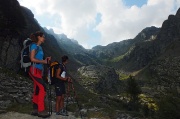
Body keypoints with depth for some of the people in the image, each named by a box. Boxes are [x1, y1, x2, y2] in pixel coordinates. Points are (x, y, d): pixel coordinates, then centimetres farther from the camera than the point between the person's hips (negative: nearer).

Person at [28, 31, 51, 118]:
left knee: (37, 90, 8)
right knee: (43, 88, -12)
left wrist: (45, 60, 4)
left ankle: (35, 110, 15)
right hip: (34, 70, -9)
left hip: (38, 70, 9)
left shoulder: (39, 47, 18)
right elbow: (32, 59, -15)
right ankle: (41, 110, -7)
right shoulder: (34, 46, -7)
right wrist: (43, 61, -10)